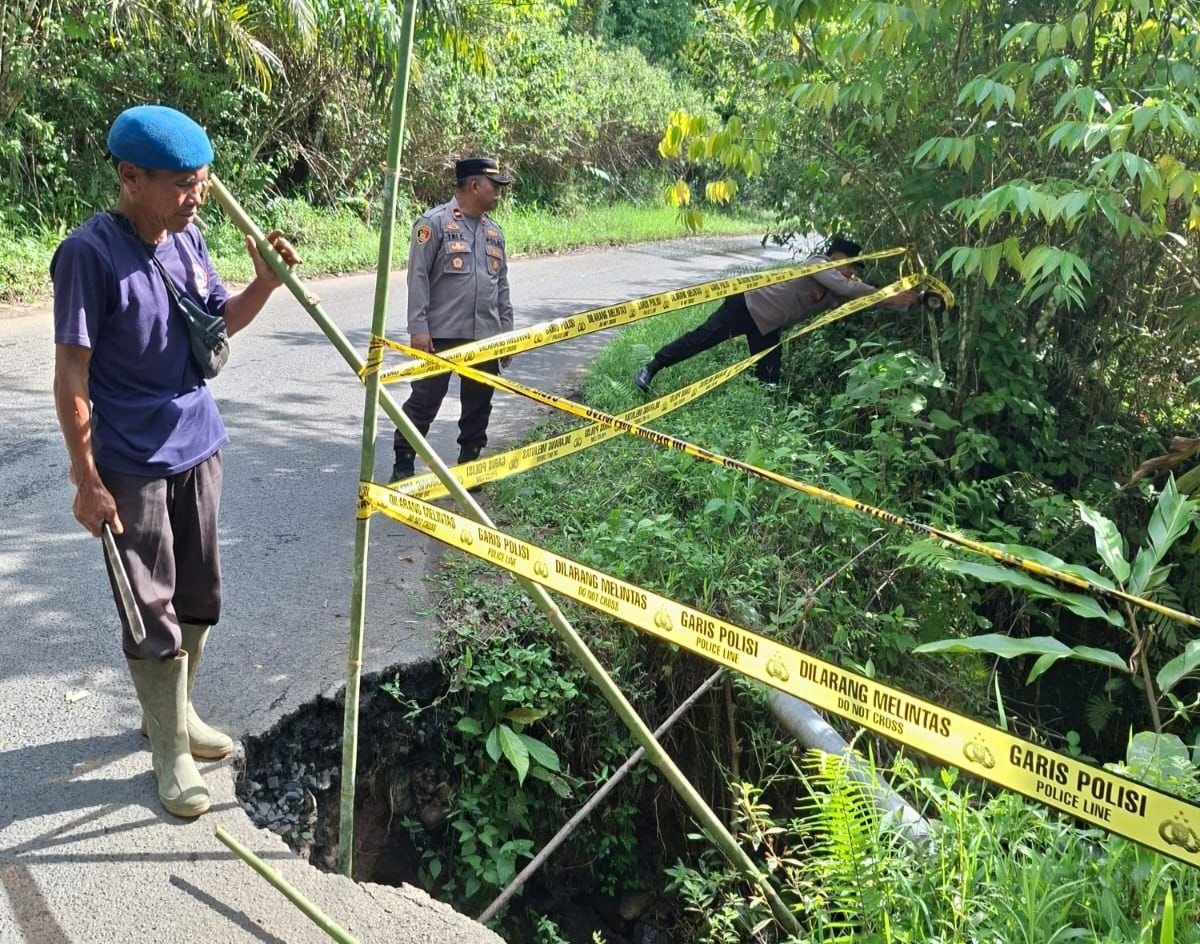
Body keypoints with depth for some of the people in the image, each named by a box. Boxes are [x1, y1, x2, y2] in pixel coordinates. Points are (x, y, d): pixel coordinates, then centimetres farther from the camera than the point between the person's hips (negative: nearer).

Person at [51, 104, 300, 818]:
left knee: (199, 599, 17)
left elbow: (221, 322, 16)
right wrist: (87, 480, -15)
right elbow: (72, 374, -16)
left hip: (198, 449, 7)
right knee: (153, 614, 4)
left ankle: (176, 712, 37)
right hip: (132, 466, -7)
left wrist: (265, 283, -4)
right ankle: (171, 752, 20)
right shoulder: (91, 253, -18)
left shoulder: (188, 238, 2)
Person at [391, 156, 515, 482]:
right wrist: (418, 329, -13)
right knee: (425, 401, -1)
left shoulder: (494, 231, 14)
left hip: (486, 336, 6)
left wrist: (507, 332, 16)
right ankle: (403, 465, 11)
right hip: (441, 334, -6)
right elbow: (418, 278, -8)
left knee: (478, 404, 11)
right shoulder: (435, 223, -6)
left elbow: (501, 285, 19)